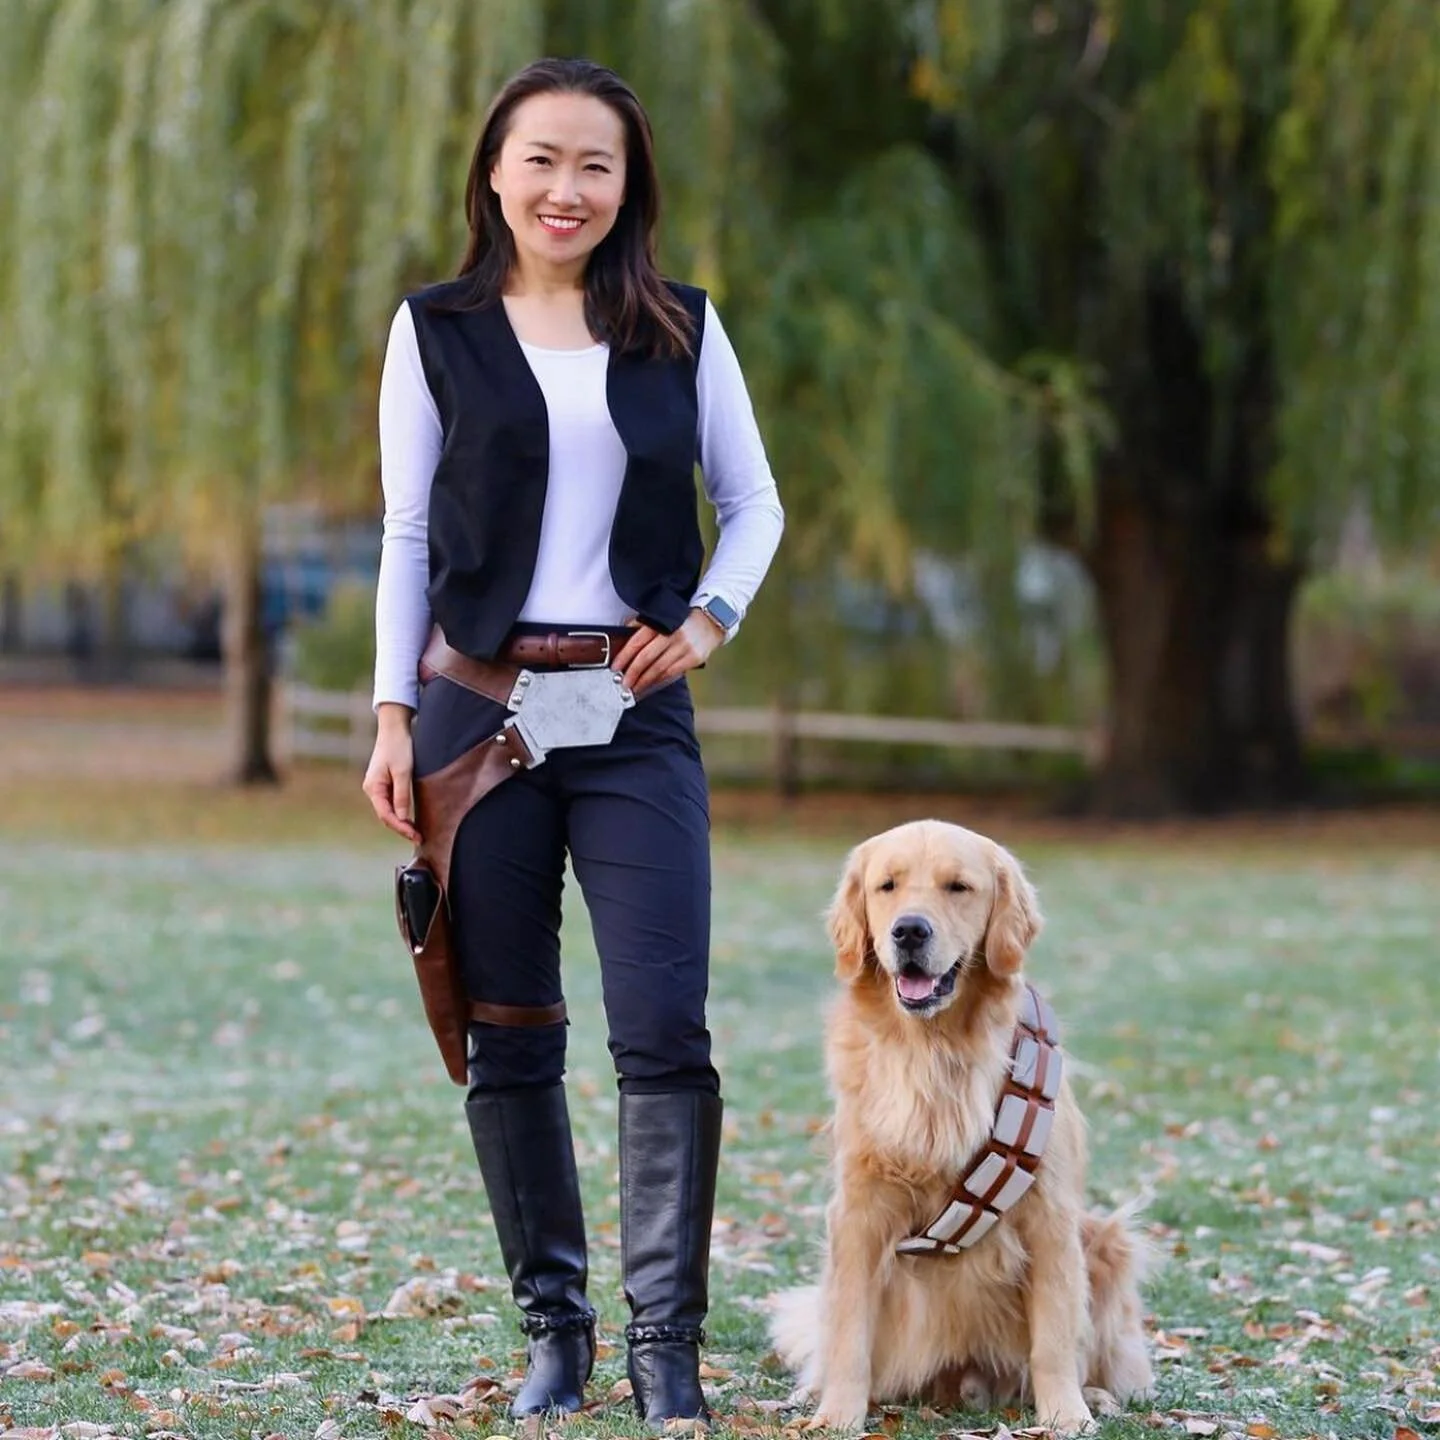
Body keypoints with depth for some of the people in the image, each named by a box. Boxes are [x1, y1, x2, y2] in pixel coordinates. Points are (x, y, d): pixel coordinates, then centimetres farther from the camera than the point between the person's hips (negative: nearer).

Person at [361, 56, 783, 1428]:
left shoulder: (681, 328, 7)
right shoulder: (437, 329, 5)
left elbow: (754, 503, 14)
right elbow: (407, 532, 6)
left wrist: (710, 619, -4)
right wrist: (393, 714, 0)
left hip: (635, 712, 0)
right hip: (477, 704, 0)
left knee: (664, 1031, -9)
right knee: (507, 1037, 3)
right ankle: (552, 1325, 15)